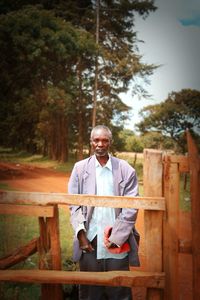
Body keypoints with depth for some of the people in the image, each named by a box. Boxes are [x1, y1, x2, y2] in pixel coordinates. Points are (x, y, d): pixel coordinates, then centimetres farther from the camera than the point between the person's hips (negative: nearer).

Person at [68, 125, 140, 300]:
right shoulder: (80, 168, 4)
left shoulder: (126, 170, 0)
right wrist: (81, 235, -8)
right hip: (89, 240, 1)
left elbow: (131, 207, -3)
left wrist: (116, 237, -9)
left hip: (118, 241, -1)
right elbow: (74, 204, 2)